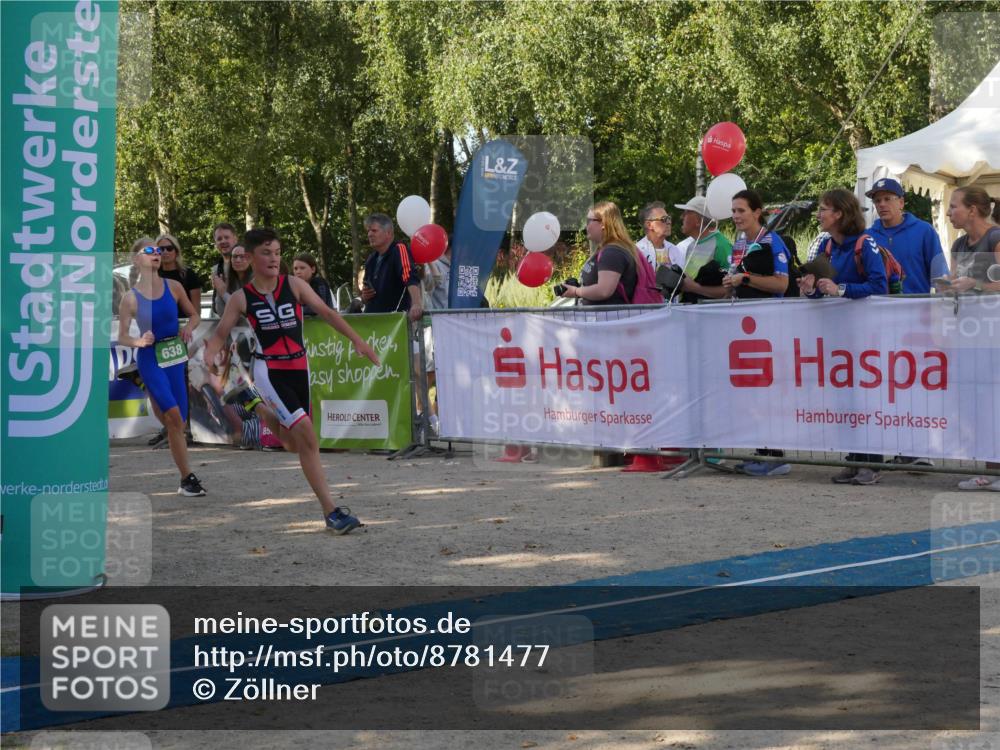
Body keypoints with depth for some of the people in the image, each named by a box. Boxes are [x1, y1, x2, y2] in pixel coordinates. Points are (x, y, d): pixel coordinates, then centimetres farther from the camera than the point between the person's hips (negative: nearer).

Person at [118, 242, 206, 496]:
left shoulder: (173, 287, 3)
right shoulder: (131, 298, -5)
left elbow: (194, 315, 14)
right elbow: (122, 337, 0)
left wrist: (189, 328, -7)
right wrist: (139, 341, -20)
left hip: (175, 357, 4)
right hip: (150, 359, -4)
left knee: (176, 422, 5)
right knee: (173, 416, -17)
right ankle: (187, 477, -12)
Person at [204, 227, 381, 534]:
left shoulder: (294, 285, 1)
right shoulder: (242, 298, -2)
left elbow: (325, 312, -1)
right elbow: (220, 334, 2)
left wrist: (357, 340, -10)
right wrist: (209, 355, -19)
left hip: (298, 369, 4)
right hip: (269, 371, -4)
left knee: (296, 443, 15)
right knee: (307, 435, -19)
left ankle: (255, 404, 47)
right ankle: (330, 511, -17)